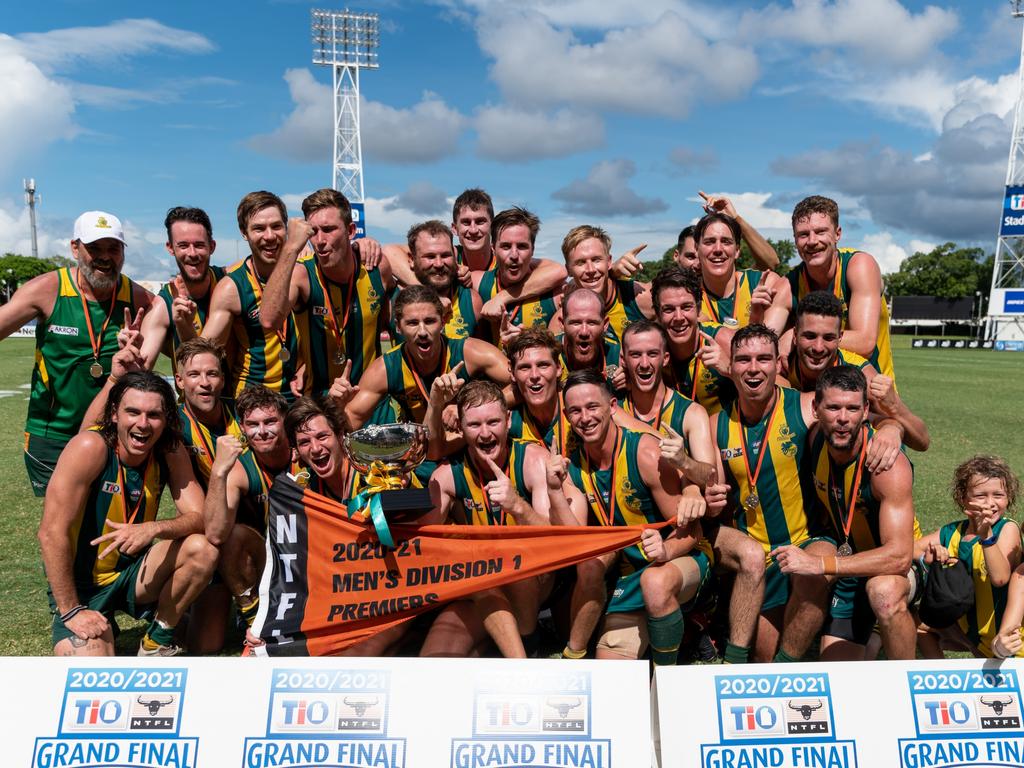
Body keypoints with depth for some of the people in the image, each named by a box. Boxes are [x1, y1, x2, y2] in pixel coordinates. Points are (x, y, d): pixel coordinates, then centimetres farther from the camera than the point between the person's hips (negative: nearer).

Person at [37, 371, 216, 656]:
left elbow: (199, 518, -12)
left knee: (202, 549, -22)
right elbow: (52, 533, -23)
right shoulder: (90, 447, -23)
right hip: (80, 586, -4)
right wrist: (71, 611, -20)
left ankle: (158, 642, 0)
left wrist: (154, 528, -33)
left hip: (133, 574, 4)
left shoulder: (170, 451, -8)